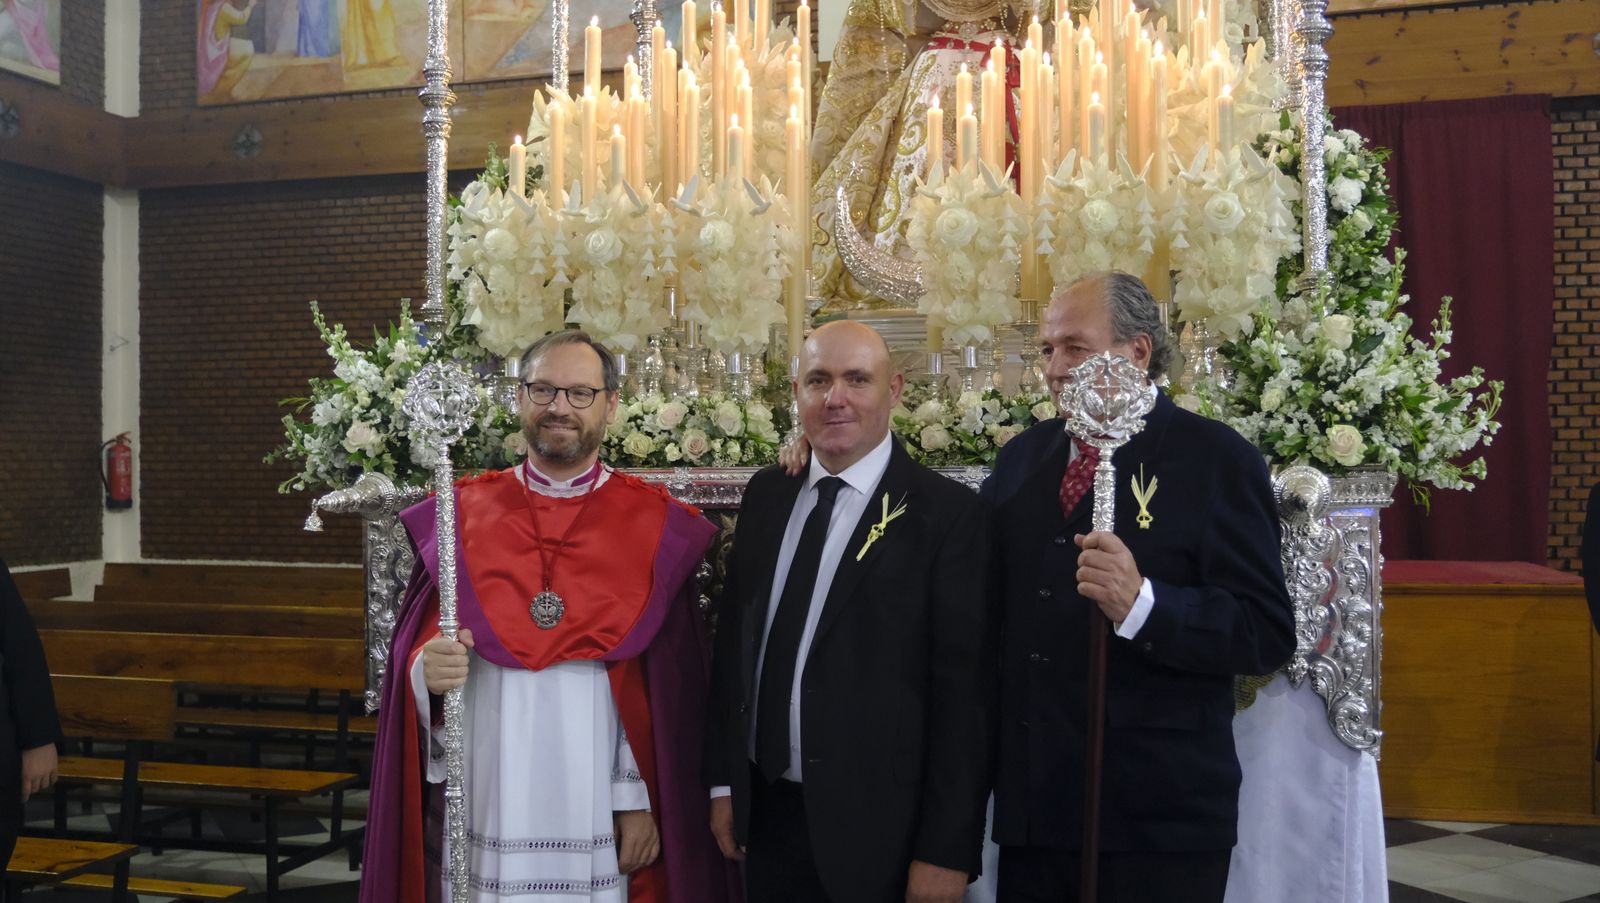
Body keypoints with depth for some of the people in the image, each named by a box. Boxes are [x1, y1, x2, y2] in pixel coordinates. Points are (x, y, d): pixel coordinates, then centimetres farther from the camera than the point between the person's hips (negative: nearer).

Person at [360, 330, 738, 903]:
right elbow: (414, 650, 3)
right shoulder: (460, 513, 3)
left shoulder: (656, 528, -1)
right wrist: (427, 670, -18)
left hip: (599, 816, -1)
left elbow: (667, 686, -3)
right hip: (483, 807, 1)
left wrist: (642, 800, -8)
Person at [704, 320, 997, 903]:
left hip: (877, 827, -4)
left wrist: (948, 851, -13)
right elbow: (732, 637, 10)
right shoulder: (767, 495, 6)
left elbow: (963, 689, -12)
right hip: (766, 812, 5)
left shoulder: (947, 513, -11)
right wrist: (722, 782, 9)